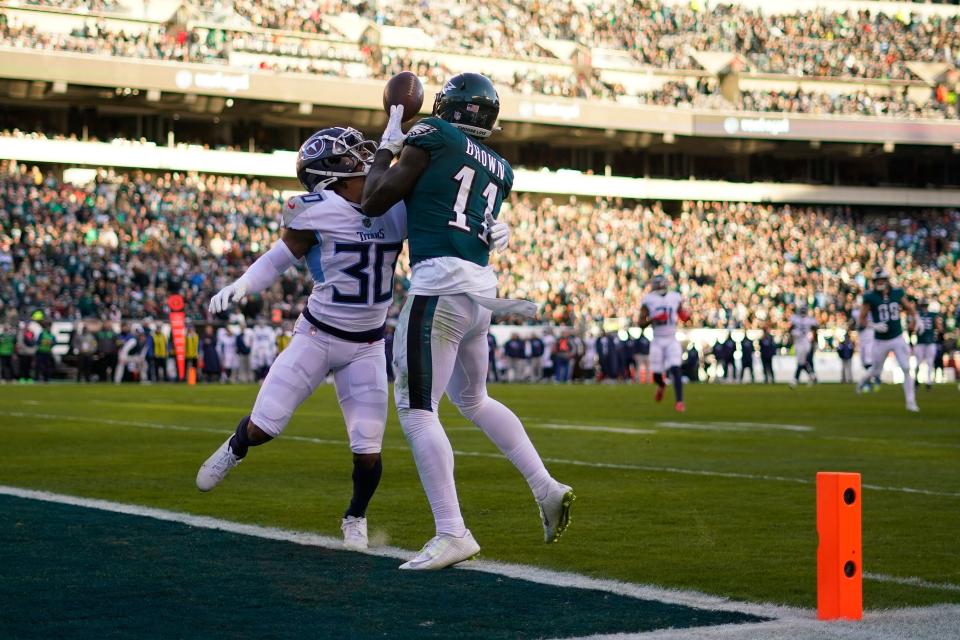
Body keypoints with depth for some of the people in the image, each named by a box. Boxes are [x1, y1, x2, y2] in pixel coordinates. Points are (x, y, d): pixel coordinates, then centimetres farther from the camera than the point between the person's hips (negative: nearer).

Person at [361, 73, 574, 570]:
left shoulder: (433, 137, -1)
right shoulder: (500, 170, 18)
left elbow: (374, 201, 2)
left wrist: (387, 146, 14)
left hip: (440, 285, -8)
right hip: (482, 287, 8)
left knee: (416, 408, -6)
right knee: (473, 399, 27)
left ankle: (452, 534, -11)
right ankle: (546, 488, 23)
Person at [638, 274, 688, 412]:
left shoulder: (675, 298, 5)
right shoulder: (648, 301, -3)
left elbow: (682, 315, 19)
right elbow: (641, 324, -5)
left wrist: (686, 315, -5)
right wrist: (653, 319, -22)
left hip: (672, 341, 1)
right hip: (657, 342, 0)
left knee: (675, 369, -16)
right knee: (657, 374, 4)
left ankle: (679, 401, -14)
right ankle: (661, 385, 41)